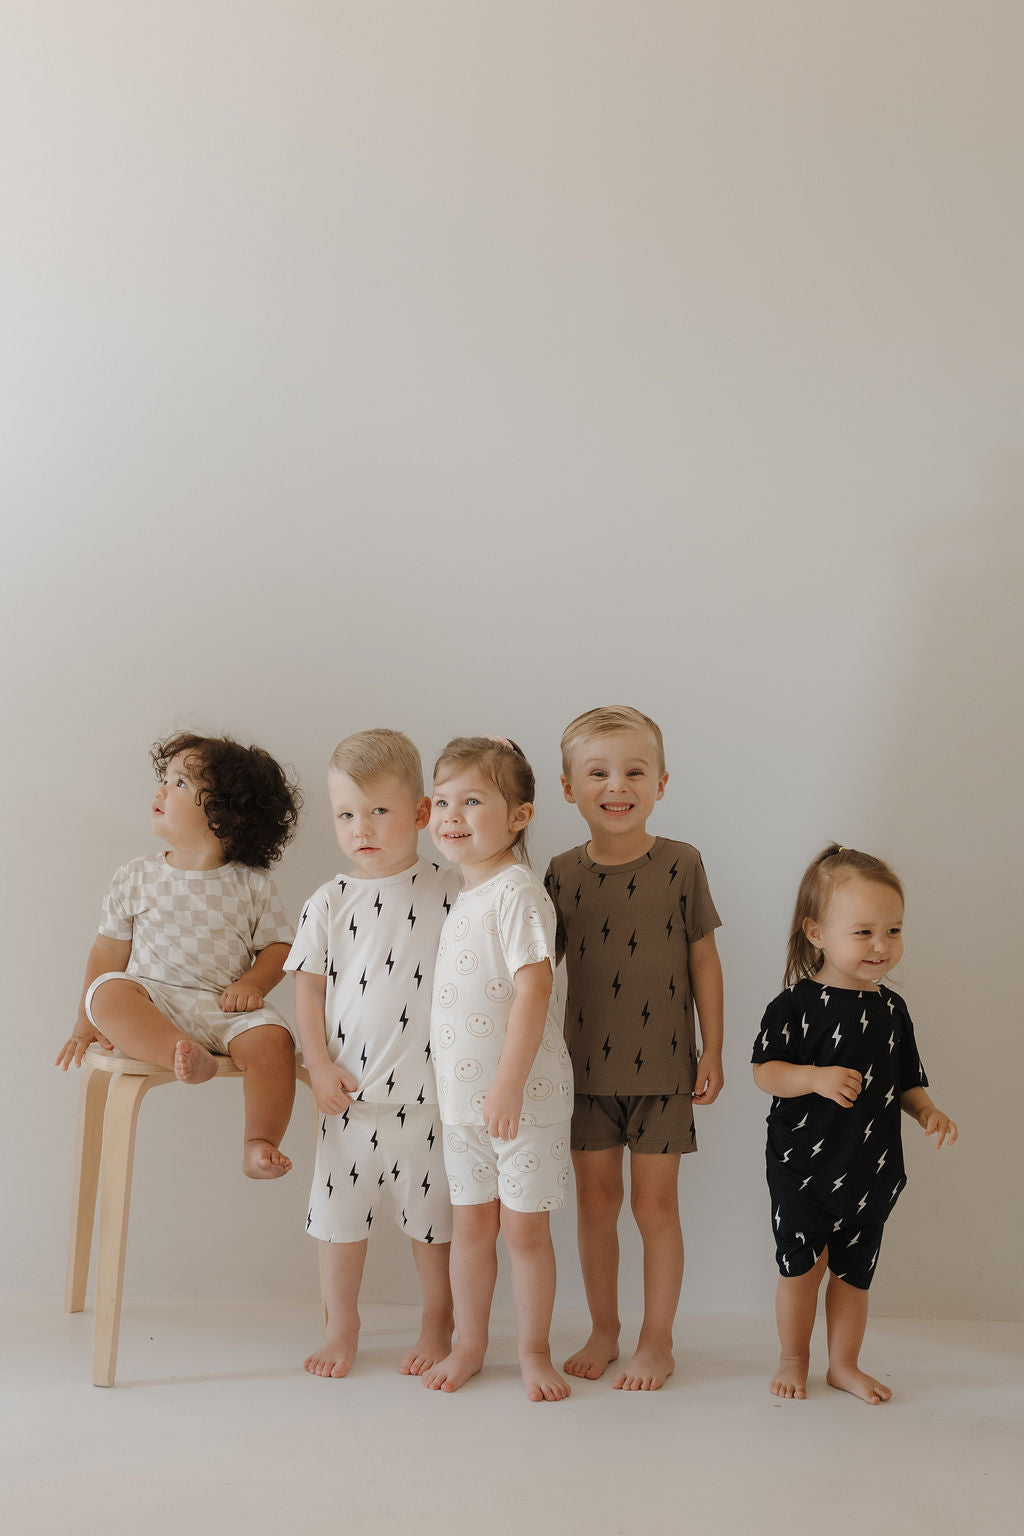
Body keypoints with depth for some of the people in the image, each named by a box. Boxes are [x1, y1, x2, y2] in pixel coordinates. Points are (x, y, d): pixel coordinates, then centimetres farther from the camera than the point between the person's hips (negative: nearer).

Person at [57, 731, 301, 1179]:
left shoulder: (252, 886, 4)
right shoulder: (135, 879, 7)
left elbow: (276, 946, 9)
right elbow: (110, 950, 11)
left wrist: (252, 983, -11)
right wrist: (87, 1022, 6)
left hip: (224, 1009, 0)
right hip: (152, 1000, 1)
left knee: (273, 1040, -29)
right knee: (107, 991, -30)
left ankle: (259, 1144, -13)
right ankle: (190, 1058, -45)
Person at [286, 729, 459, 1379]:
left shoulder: (448, 891, -6)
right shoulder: (329, 903, 1)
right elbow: (310, 987, 5)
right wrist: (320, 1064, -4)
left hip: (428, 1090, -2)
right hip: (349, 1092, 2)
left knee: (433, 1216, 9)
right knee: (340, 1210, 12)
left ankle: (438, 1327, 29)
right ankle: (342, 1329, 30)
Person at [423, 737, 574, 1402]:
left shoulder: (517, 891, -17)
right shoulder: (463, 896, 10)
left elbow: (533, 987, -23)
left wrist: (509, 1086, -26)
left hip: (523, 1096, -7)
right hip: (462, 1093, 7)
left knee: (524, 1226, 4)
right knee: (471, 1223, 15)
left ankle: (534, 1351, 20)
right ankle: (469, 1345, 28)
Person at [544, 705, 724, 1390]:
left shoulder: (680, 864, -7)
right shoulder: (562, 873, -1)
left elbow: (703, 960, -1)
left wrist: (712, 1052, -1)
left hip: (662, 1064, -2)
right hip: (587, 1064, 2)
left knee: (654, 1203, 5)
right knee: (596, 1199, 11)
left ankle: (658, 1342, 20)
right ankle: (603, 1332, 27)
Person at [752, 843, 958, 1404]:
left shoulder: (890, 1008, 3)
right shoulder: (795, 1005, -12)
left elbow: (905, 1080, 12)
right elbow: (765, 1071, -13)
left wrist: (927, 1111, -7)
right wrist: (816, 1078, -29)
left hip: (871, 1169, 4)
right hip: (802, 1165, -4)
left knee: (853, 1271, 14)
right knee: (801, 1265, 5)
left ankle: (845, 1365, 31)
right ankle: (794, 1360, 26)